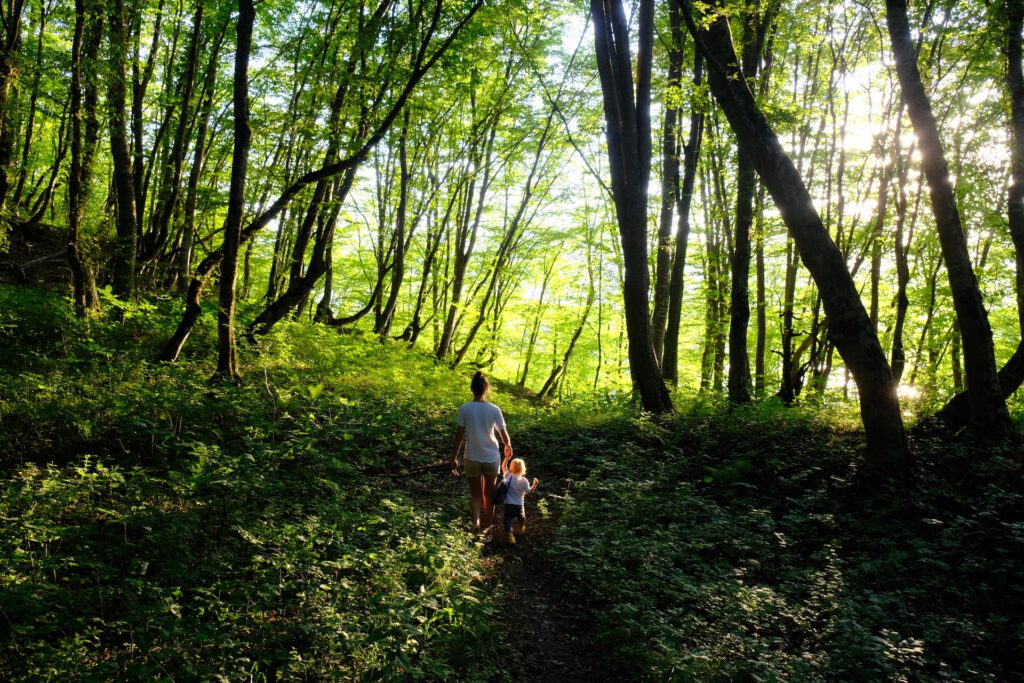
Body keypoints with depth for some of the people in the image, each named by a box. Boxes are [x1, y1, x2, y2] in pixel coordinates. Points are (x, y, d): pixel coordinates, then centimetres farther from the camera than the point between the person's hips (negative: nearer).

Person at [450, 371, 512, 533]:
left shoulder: (464, 409, -12)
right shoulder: (494, 409, -11)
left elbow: (459, 437, -9)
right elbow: (503, 434, -1)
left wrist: (454, 459, 1)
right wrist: (508, 446, 20)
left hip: (472, 458, 0)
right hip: (492, 458, 0)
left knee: (475, 492, 14)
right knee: (489, 492, 19)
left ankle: (476, 520, -11)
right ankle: (486, 524, 32)